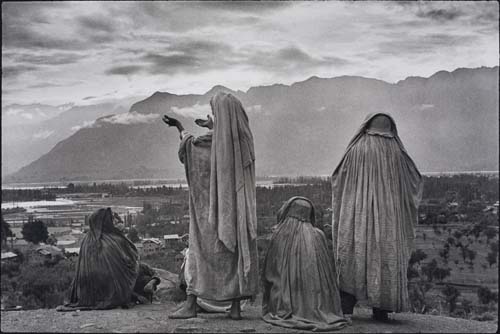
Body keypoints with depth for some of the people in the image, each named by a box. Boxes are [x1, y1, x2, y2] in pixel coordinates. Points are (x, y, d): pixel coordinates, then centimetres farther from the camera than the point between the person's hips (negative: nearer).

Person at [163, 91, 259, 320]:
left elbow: (190, 143, 4)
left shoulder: (212, 139, -14)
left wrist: (178, 126, 21)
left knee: (201, 249, 2)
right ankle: (236, 307, 8)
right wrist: (212, 127, 34)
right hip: (238, 205, 5)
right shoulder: (245, 136, 1)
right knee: (238, 251, 7)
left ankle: (191, 304, 3)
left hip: (213, 205, -4)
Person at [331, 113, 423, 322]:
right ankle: (381, 309, 8)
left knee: (352, 257, 4)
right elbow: (415, 181, 12)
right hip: (388, 214, 1)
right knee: (386, 256, 7)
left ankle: (346, 307, -3)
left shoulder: (356, 150, -2)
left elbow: (337, 179, 6)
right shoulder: (396, 152, 2)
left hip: (357, 212, -1)